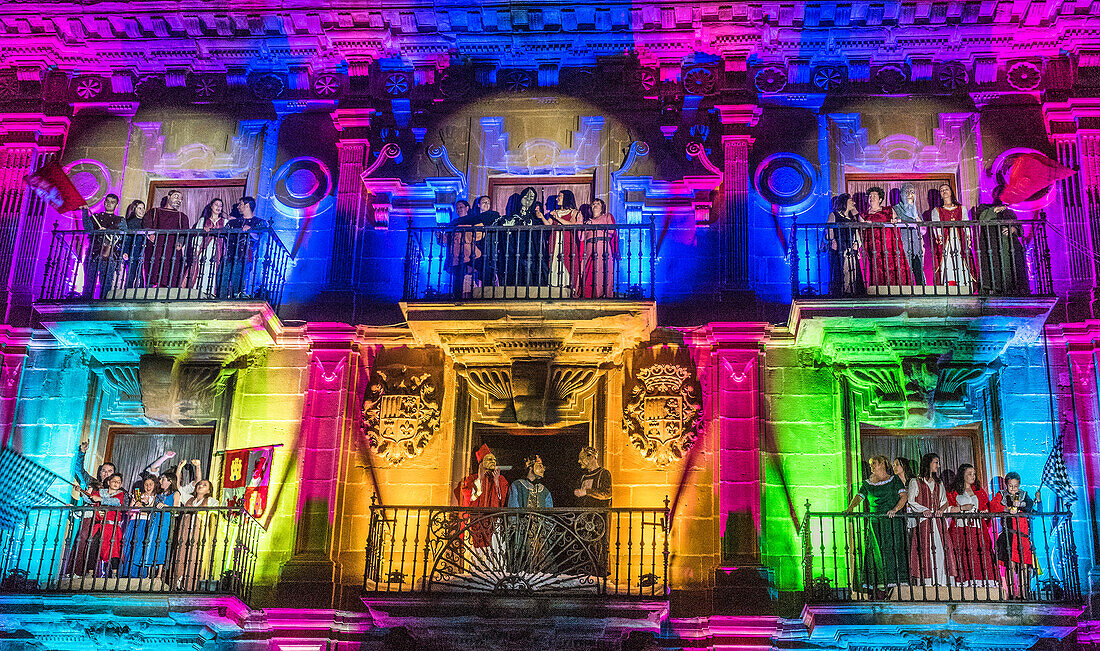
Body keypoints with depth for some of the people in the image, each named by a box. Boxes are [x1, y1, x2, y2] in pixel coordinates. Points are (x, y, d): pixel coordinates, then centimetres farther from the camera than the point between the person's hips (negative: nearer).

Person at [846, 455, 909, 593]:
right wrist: (851, 507, -18)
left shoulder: (894, 480, 8)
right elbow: (859, 496, 2)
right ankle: (880, 583, -3)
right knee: (877, 551, -5)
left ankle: (895, 580, -5)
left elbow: (904, 496, -1)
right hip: (876, 523, 2)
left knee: (894, 549, -7)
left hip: (893, 520, -2)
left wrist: (895, 509, -15)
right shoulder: (867, 484, 15)